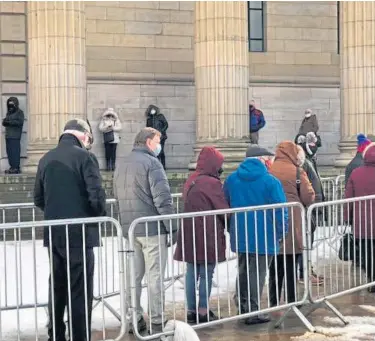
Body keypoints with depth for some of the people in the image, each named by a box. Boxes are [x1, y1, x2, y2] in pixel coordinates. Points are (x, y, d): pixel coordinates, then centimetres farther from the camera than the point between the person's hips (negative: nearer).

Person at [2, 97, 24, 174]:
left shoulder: (19, 112, 1)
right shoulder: (8, 113, 22)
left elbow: (20, 122, -13)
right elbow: (4, 123, 19)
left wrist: (10, 122, -17)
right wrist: (5, 122, -5)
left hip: (15, 136, -7)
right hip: (8, 135, 7)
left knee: (15, 152, -11)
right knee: (9, 152, 5)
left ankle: (16, 168, -11)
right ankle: (12, 167, 10)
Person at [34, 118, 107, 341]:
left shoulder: (46, 159, 8)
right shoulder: (83, 156, -10)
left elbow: (38, 199, 11)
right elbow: (96, 195, -16)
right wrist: (100, 214, 1)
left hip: (53, 233, 6)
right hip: (79, 233, -6)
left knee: (57, 288, 16)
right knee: (81, 291, 0)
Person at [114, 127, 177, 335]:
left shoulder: (121, 164, 13)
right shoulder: (151, 162, -11)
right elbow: (162, 198, -16)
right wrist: (172, 227, -12)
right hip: (152, 229, -7)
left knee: (134, 276, 13)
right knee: (155, 277, -1)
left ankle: (134, 319, 18)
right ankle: (157, 322, 3)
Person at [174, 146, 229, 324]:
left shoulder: (190, 181, 7)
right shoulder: (212, 183, -15)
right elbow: (223, 209, -9)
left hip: (189, 234, 7)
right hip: (208, 235, -7)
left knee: (192, 272, 11)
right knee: (206, 274, 1)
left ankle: (191, 310, 16)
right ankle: (203, 311, 5)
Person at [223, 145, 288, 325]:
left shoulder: (231, 179, 3)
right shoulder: (270, 181, -13)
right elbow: (280, 210, -13)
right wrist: (281, 232, -1)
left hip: (239, 236, 5)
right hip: (263, 237, -5)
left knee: (243, 271, 20)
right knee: (257, 274, 3)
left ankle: (242, 307, 27)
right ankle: (253, 312, 5)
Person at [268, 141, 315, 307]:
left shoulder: (267, 170, -1)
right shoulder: (297, 172, -9)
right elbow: (309, 198, -7)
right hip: (292, 223, -3)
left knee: (274, 267, 12)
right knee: (290, 267, 7)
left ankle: (274, 302, 15)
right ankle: (291, 302, 12)